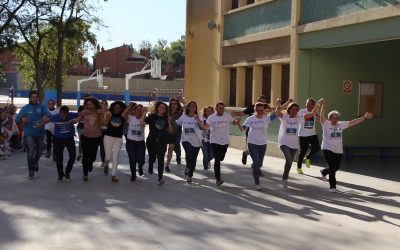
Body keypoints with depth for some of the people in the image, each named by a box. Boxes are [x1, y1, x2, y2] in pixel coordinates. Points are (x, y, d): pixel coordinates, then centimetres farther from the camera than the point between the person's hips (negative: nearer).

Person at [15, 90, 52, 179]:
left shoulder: (42, 107, -3)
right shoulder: (25, 108, -2)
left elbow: (49, 115, -18)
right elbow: (17, 119, -3)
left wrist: (43, 123, -38)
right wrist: (22, 119, -26)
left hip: (40, 133, 2)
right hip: (29, 133, -2)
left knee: (39, 151, 17)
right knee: (30, 152, -11)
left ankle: (35, 162, 48)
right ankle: (31, 170, 4)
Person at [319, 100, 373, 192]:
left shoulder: (341, 124, 6)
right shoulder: (326, 124, -7)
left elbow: (353, 122, 8)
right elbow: (322, 116, -22)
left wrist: (364, 117, 6)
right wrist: (322, 105, -37)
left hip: (338, 151, 6)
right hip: (327, 149, -6)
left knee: (336, 168, 14)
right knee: (332, 168, -9)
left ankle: (324, 172, 45)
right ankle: (332, 186, 6)